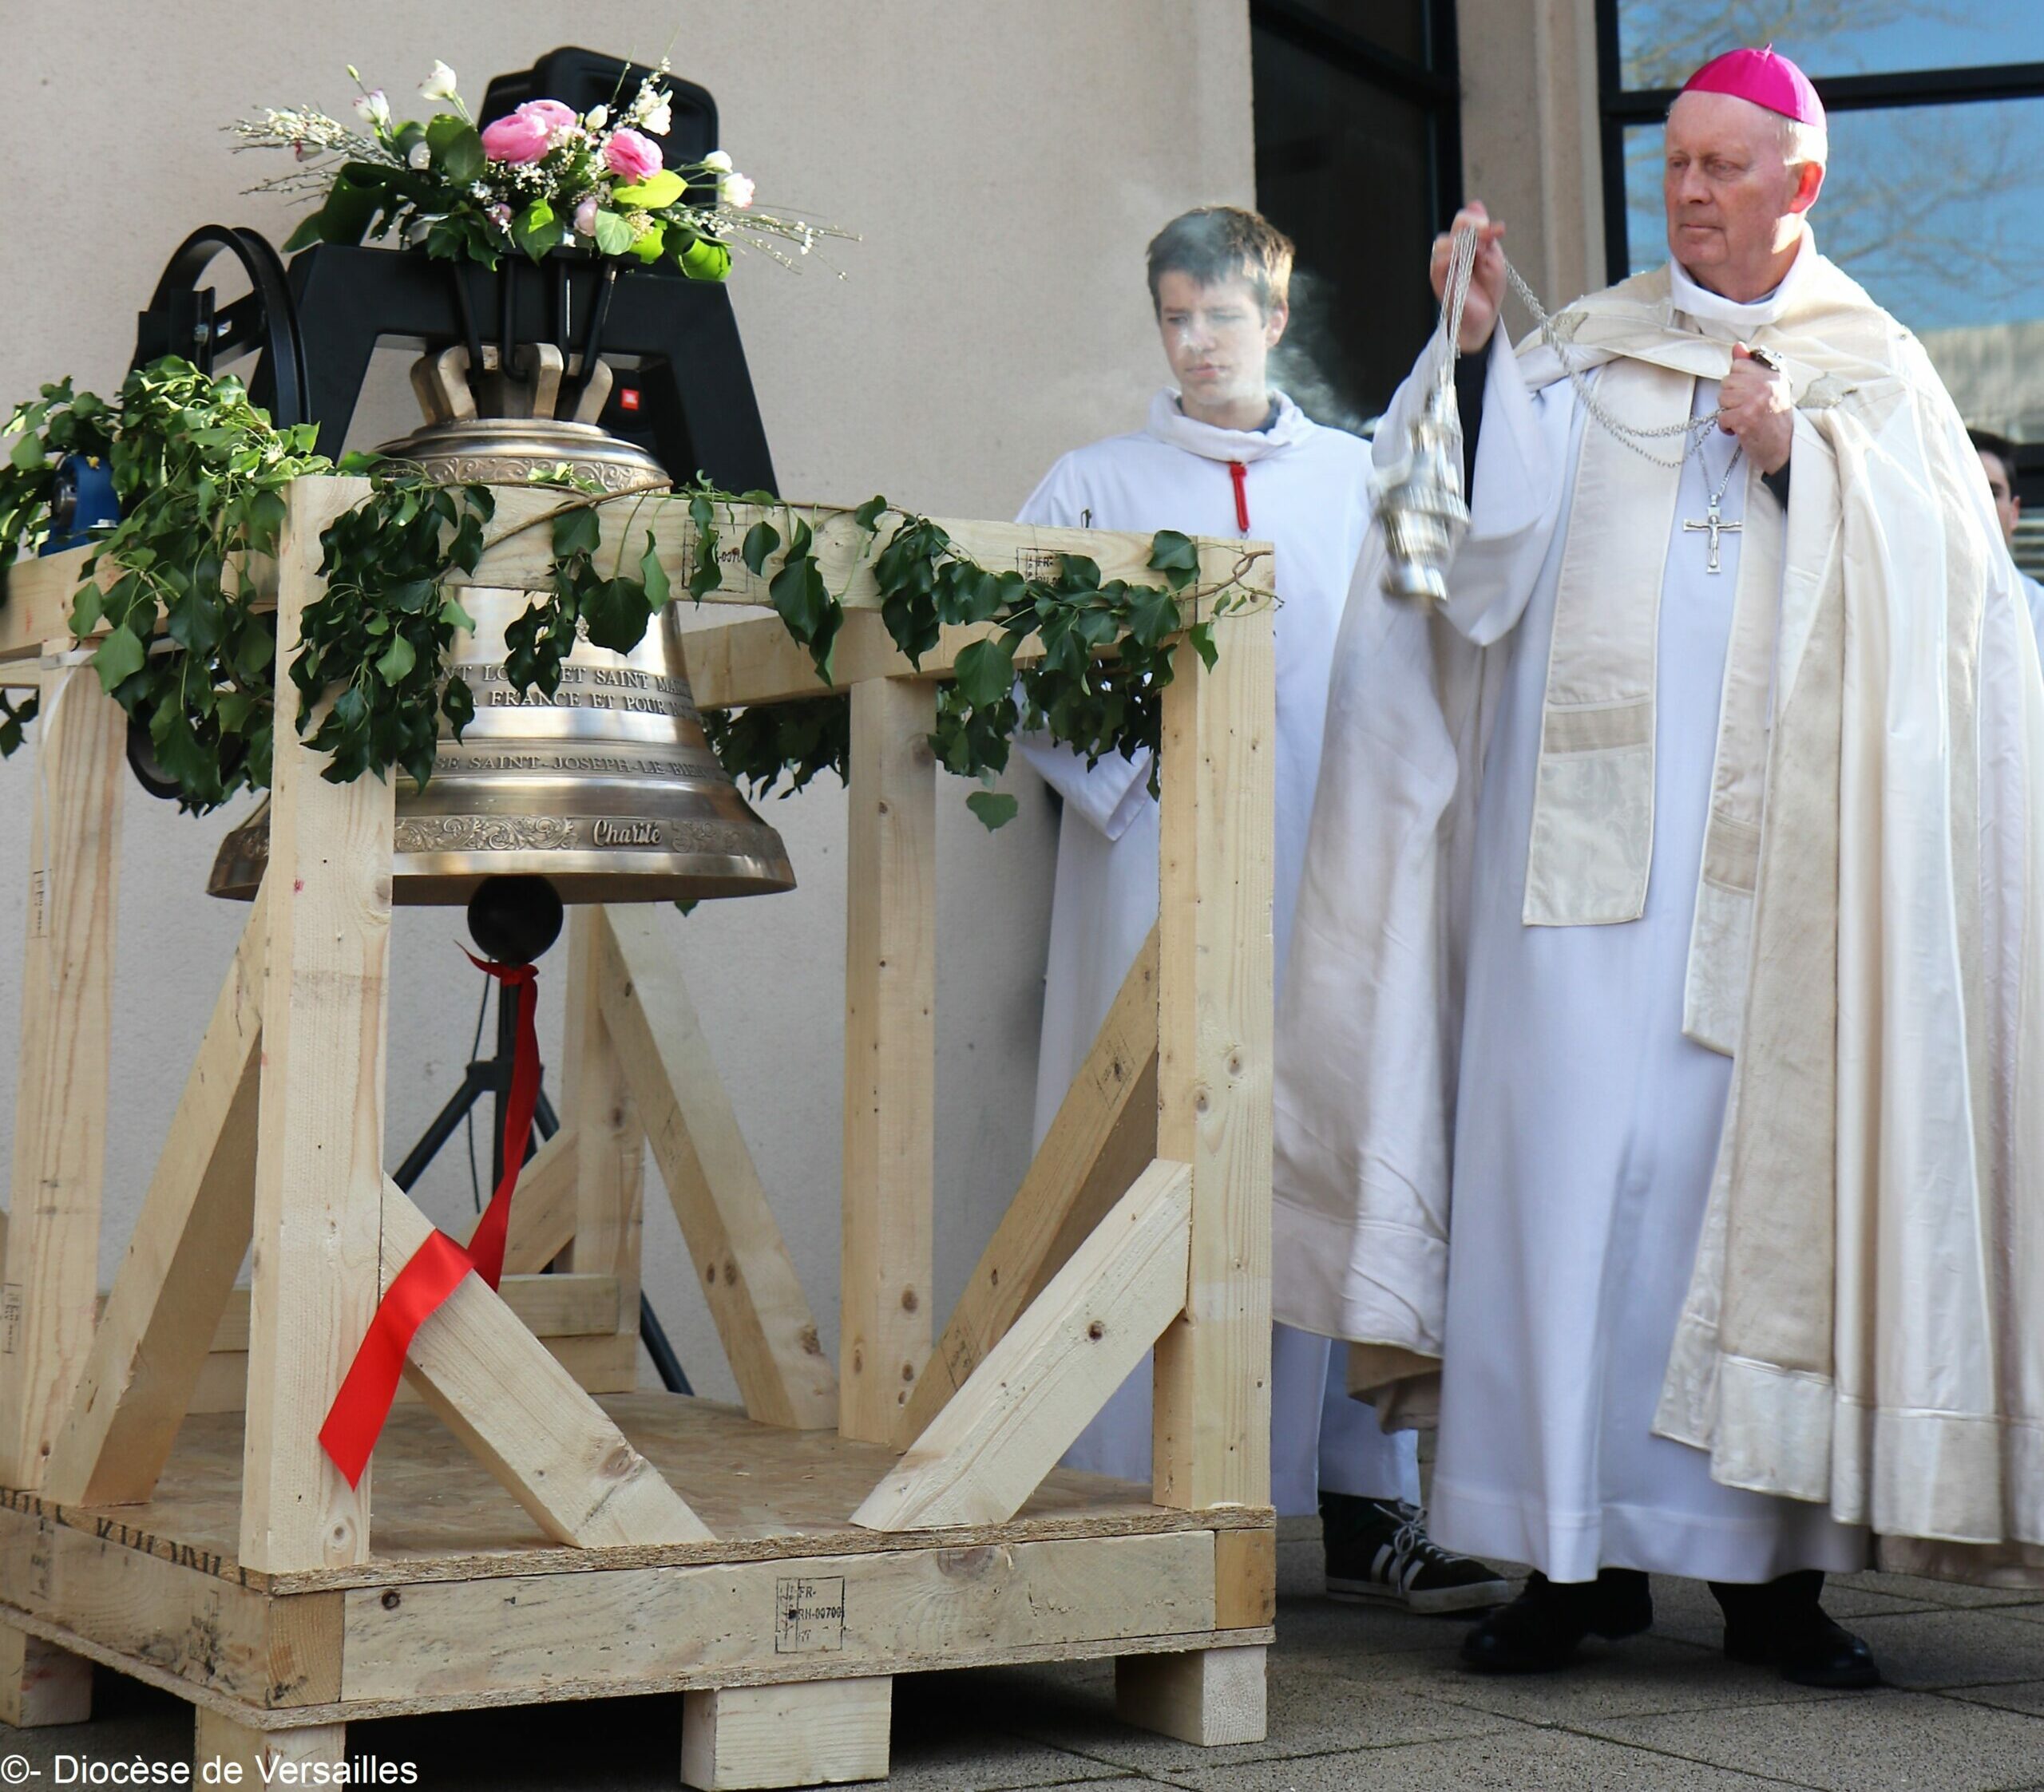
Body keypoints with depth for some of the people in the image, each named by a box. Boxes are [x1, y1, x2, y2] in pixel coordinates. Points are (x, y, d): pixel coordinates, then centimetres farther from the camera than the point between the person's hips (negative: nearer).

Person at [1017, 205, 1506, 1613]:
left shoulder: (1358, 479, 18)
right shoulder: (1093, 487, 13)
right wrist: (1140, 780, -7)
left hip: (1327, 875, 2)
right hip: (1157, 870, -1)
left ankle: (1364, 1508, 2)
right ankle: (1142, 1511, -4)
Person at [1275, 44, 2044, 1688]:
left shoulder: (1880, 372, 14)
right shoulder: (1583, 352, 14)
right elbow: (1485, 536, 1)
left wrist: (1795, 458, -8)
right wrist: (1473, 343, -10)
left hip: (1781, 831, 0)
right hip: (1593, 813, 1)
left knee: (1773, 1164, -2)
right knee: (1569, 1153, -5)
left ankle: (1776, 1562, 5)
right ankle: (1581, 1546, 2)